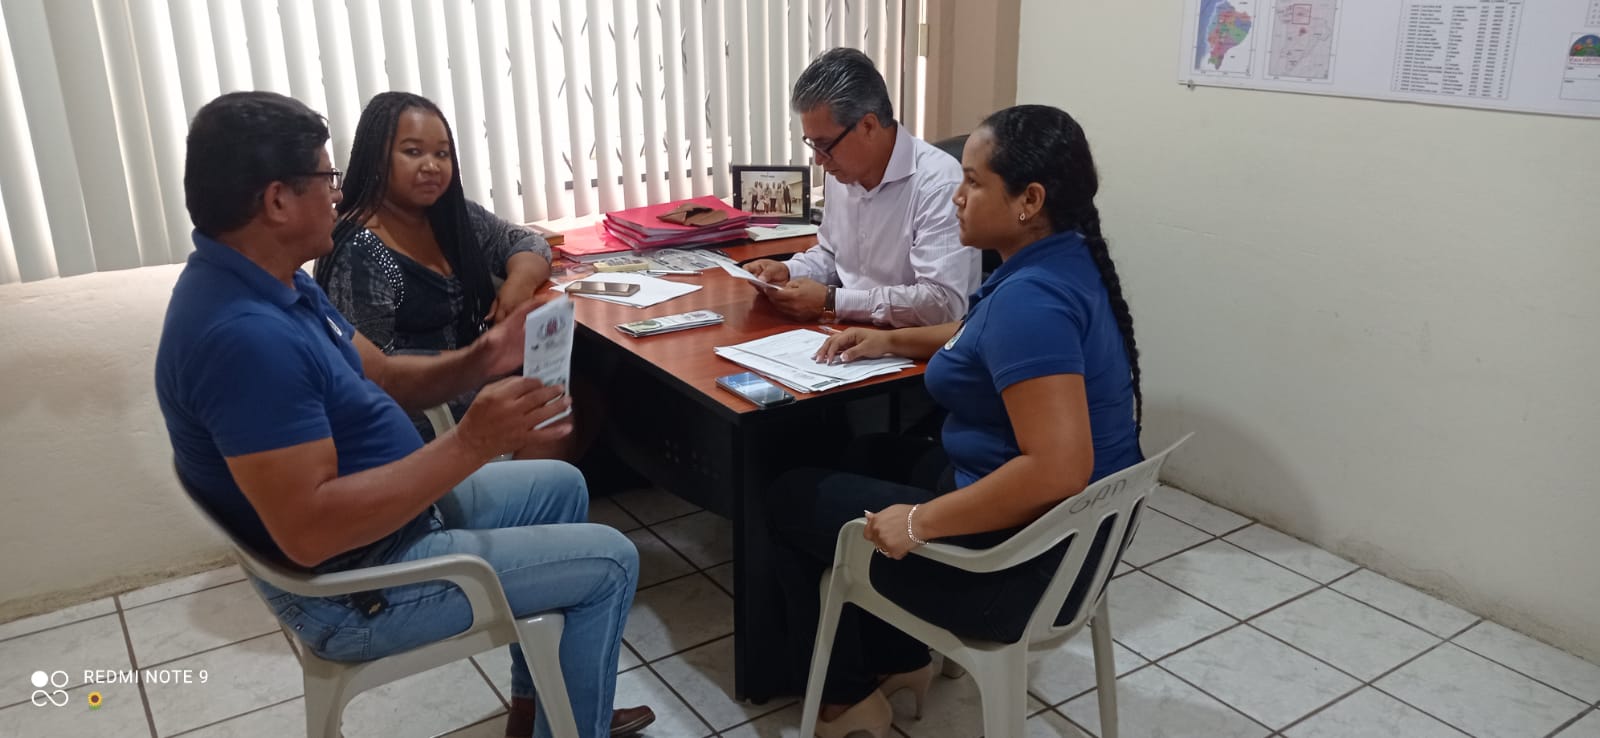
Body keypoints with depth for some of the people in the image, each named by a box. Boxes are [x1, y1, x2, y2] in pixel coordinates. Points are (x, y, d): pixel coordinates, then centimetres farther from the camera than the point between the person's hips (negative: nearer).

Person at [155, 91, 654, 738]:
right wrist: (470, 445, -35)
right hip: (353, 586, -10)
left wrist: (477, 362, -9)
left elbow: (379, 378, 8)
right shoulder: (245, 335, -32)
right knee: (608, 564, -6)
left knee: (559, 485, 22)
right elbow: (307, 528, -35)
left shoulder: (266, 282, 2)